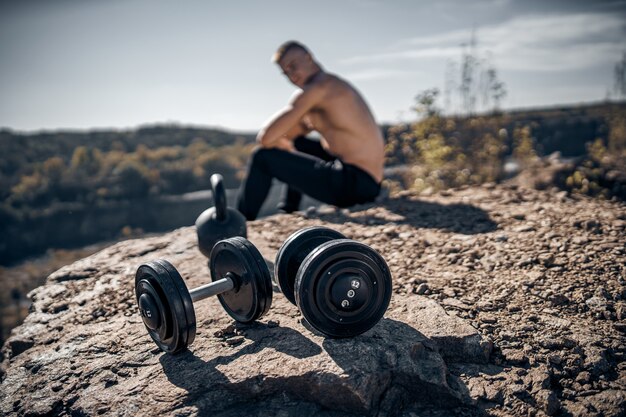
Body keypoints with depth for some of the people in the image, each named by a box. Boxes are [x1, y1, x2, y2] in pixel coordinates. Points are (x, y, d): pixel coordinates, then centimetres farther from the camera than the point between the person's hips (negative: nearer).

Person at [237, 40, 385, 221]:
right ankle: (288, 212, 35)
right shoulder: (332, 87, 19)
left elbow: (266, 137, -17)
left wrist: (282, 143, 3)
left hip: (355, 184, -10)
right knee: (295, 142, 31)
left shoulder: (318, 86, -12)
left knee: (263, 157, -5)